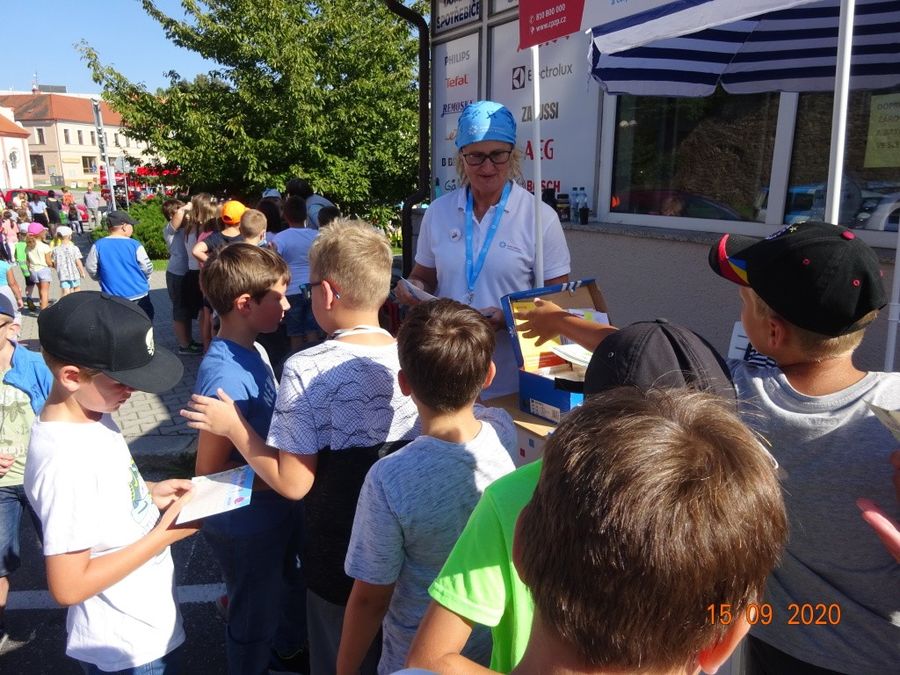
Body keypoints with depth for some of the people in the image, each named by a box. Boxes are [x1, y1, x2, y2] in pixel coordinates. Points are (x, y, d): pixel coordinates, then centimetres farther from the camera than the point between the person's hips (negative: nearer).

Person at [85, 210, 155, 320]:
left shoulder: (98, 246, -5)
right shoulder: (135, 245, -11)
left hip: (112, 298, 2)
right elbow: (147, 269, -5)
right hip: (139, 295, -1)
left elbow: (91, 269, 2)